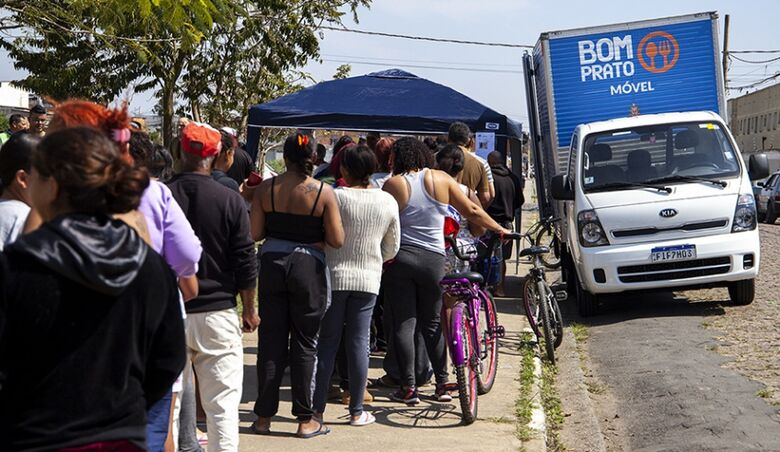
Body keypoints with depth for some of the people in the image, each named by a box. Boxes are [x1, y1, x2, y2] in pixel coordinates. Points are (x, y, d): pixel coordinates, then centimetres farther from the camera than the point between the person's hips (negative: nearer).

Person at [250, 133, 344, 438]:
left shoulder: (267, 188, -1)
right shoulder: (324, 192, -8)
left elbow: (254, 233, -3)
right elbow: (336, 240, -8)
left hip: (272, 264, 2)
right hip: (308, 267, -2)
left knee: (270, 341, 9)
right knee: (305, 343, 6)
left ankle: (264, 416, 13)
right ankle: (305, 420, 11)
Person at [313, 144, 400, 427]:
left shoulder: (335, 197, -12)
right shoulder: (388, 202, 0)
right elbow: (392, 248, 9)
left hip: (334, 276, -2)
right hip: (368, 279, 2)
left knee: (327, 342, 6)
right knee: (358, 343, 6)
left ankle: (318, 407, 10)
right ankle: (357, 411, 9)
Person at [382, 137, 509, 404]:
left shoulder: (393, 185, -4)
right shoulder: (441, 179, 3)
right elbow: (472, 212, 6)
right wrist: (499, 229, 18)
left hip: (400, 259, -2)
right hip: (433, 260, 2)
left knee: (403, 324, 3)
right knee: (432, 324, 15)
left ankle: (408, 388, 3)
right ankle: (442, 384, 15)